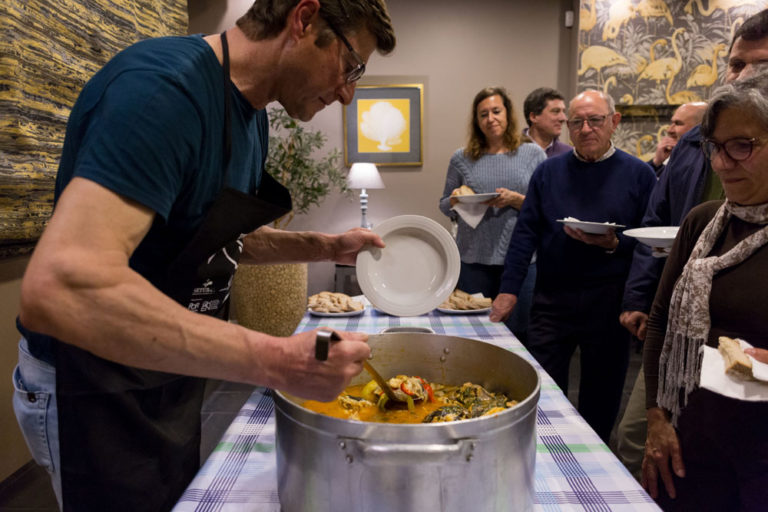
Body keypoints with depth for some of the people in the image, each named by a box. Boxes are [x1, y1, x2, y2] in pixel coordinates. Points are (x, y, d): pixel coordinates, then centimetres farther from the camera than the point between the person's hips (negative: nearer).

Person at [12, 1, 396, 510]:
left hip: (171, 379, 9)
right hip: (96, 392, -8)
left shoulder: (251, 115, 3)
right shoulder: (164, 85, -28)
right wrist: (278, 361, -39)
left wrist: (328, 247, 4)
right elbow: (60, 287, -38)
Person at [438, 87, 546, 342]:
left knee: (519, 332, 5)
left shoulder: (533, 154, 5)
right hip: (473, 260, 1)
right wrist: (456, 201, -7)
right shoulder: (462, 158, 8)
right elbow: (445, 206, 14)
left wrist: (516, 200, -13)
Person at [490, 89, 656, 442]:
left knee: (601, 395, 13)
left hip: (608, 302, 0)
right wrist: (509, 289, -5)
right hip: (552, 297, 1)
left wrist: (613, 245, -19)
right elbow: (526, 232, 1)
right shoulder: (548, 171, 5)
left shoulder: (638, 174, 1)